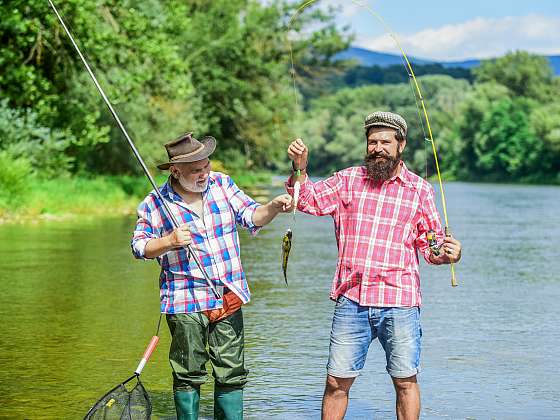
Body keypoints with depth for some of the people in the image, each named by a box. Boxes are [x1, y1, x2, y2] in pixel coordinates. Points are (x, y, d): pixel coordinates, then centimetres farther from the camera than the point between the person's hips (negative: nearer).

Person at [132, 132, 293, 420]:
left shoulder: (222, 184, 5)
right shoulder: (155, 203, -4)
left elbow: (251, 217, 2)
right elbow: (139, 247, 2)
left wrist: (273, 208, -18)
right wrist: (170, 241, -16)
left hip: (229, 297, 3)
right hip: (186, 302, -3)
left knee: (232, 373, 7)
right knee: (189, 375, 4)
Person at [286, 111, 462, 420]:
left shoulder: (420, 190, 7)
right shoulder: (349, 180, 10)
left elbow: (430, 246, 9)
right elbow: (309, 200, 3)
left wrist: (445, 254, -12)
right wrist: (299, 168, -14)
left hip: (399, 304, -1)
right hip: (351, 301, 1)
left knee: (405, 381, 4)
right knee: (337, 381, 5)